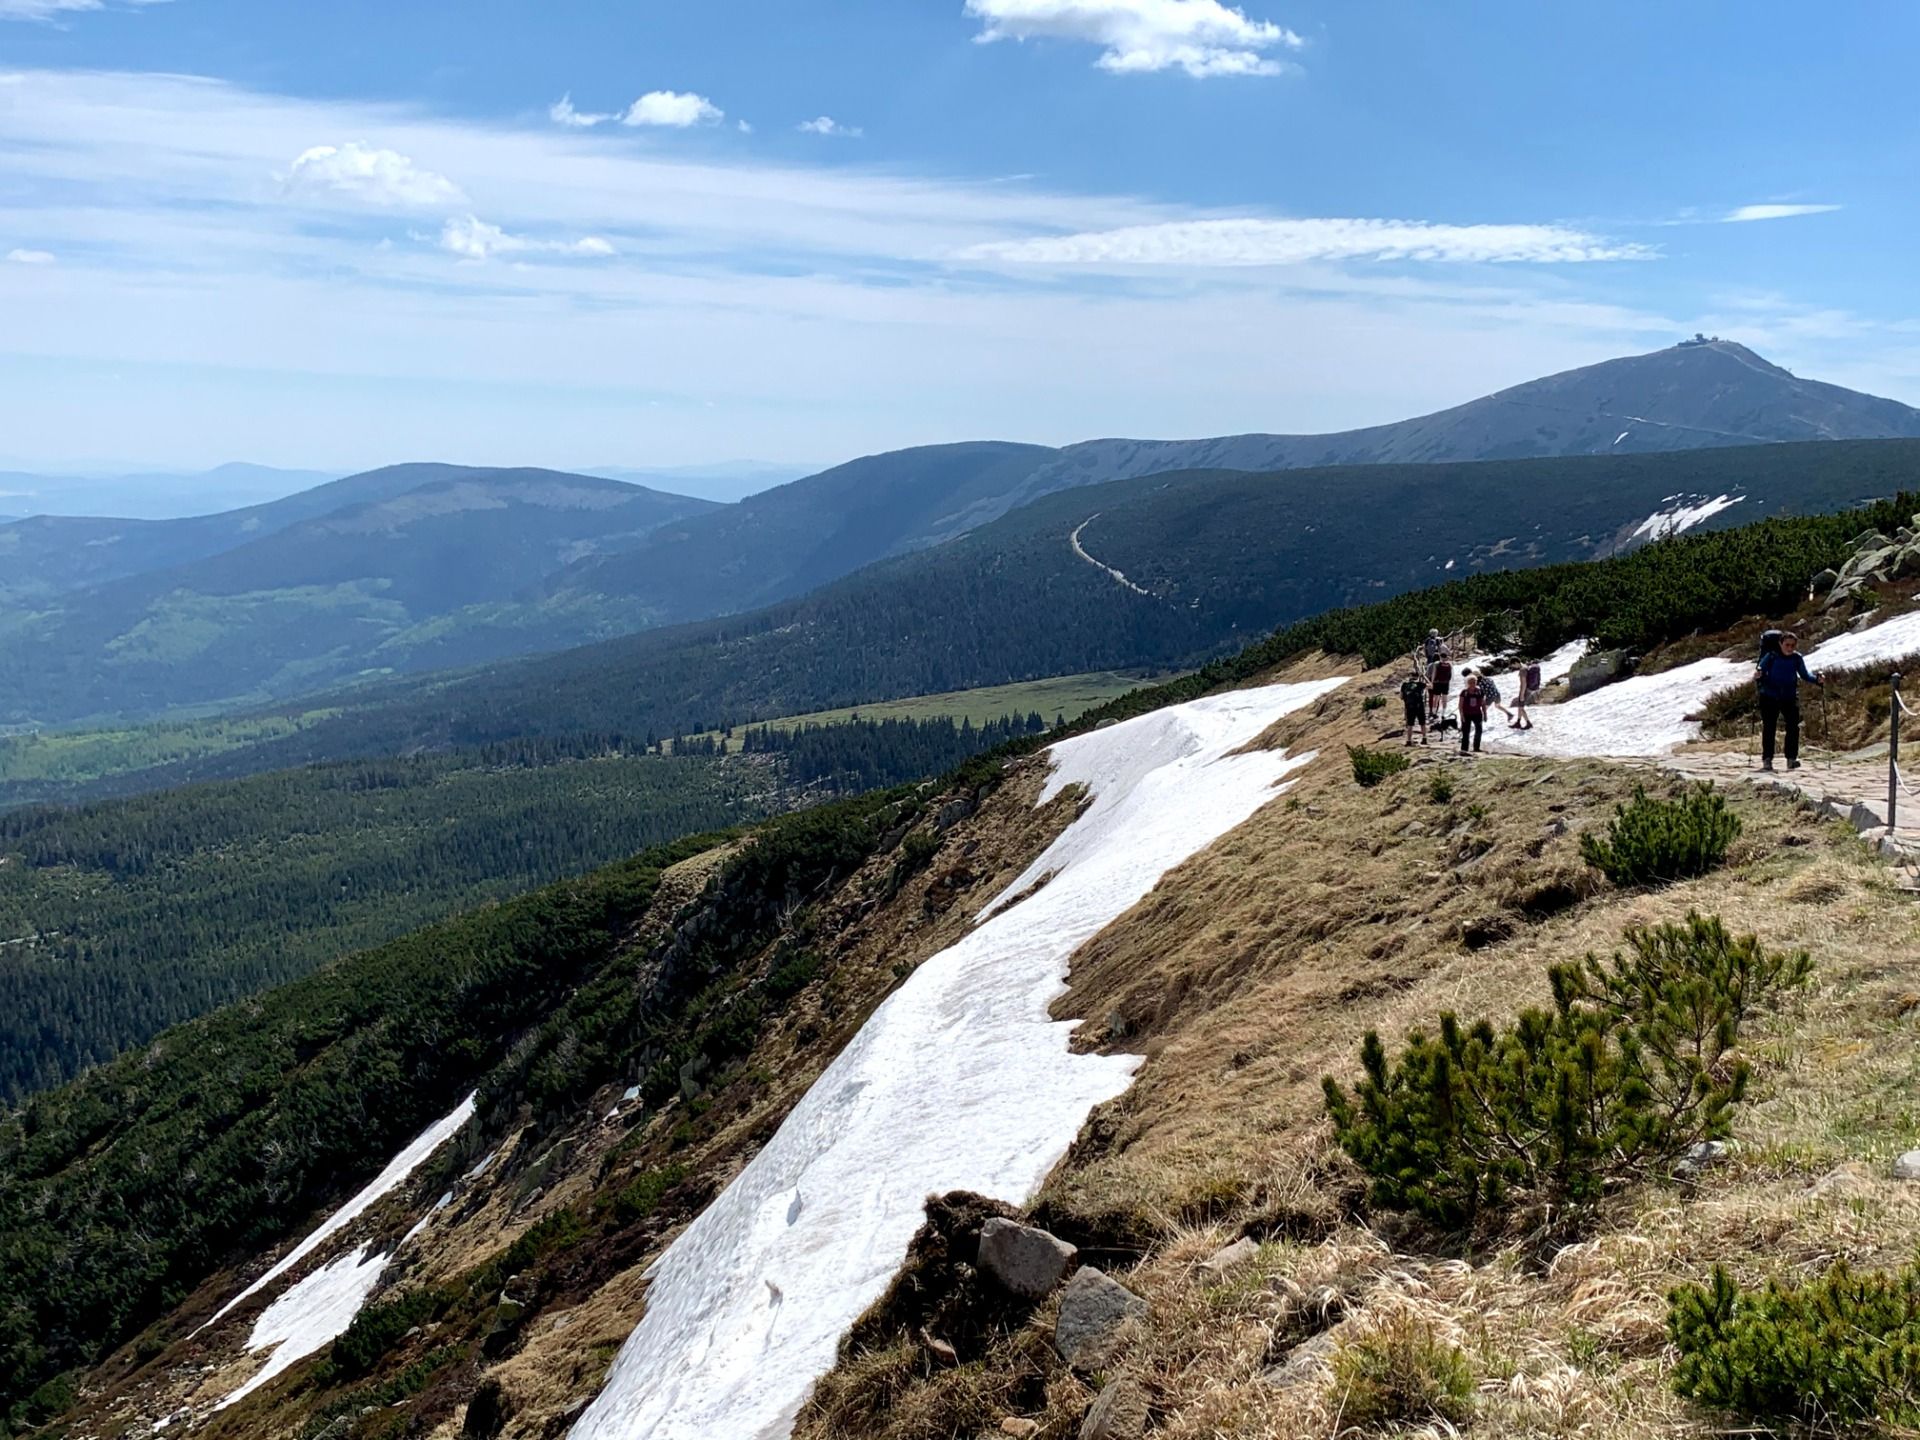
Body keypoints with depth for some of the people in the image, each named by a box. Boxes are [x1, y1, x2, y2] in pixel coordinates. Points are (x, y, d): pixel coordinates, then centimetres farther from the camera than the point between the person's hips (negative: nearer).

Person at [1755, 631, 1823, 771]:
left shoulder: (1797, 658, -1)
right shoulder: (1771, 656, -10)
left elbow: (1805, 674, 9)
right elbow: (1760, 669, -11)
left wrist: (1816, 679, -8)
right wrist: (1757, 674, -33)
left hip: (1790, 697, 2)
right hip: (1770, 696, -2)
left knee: (1793, 727, -6)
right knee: (1769, 728, -2)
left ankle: (1791, 759, 1)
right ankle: (1767, 760, 2)